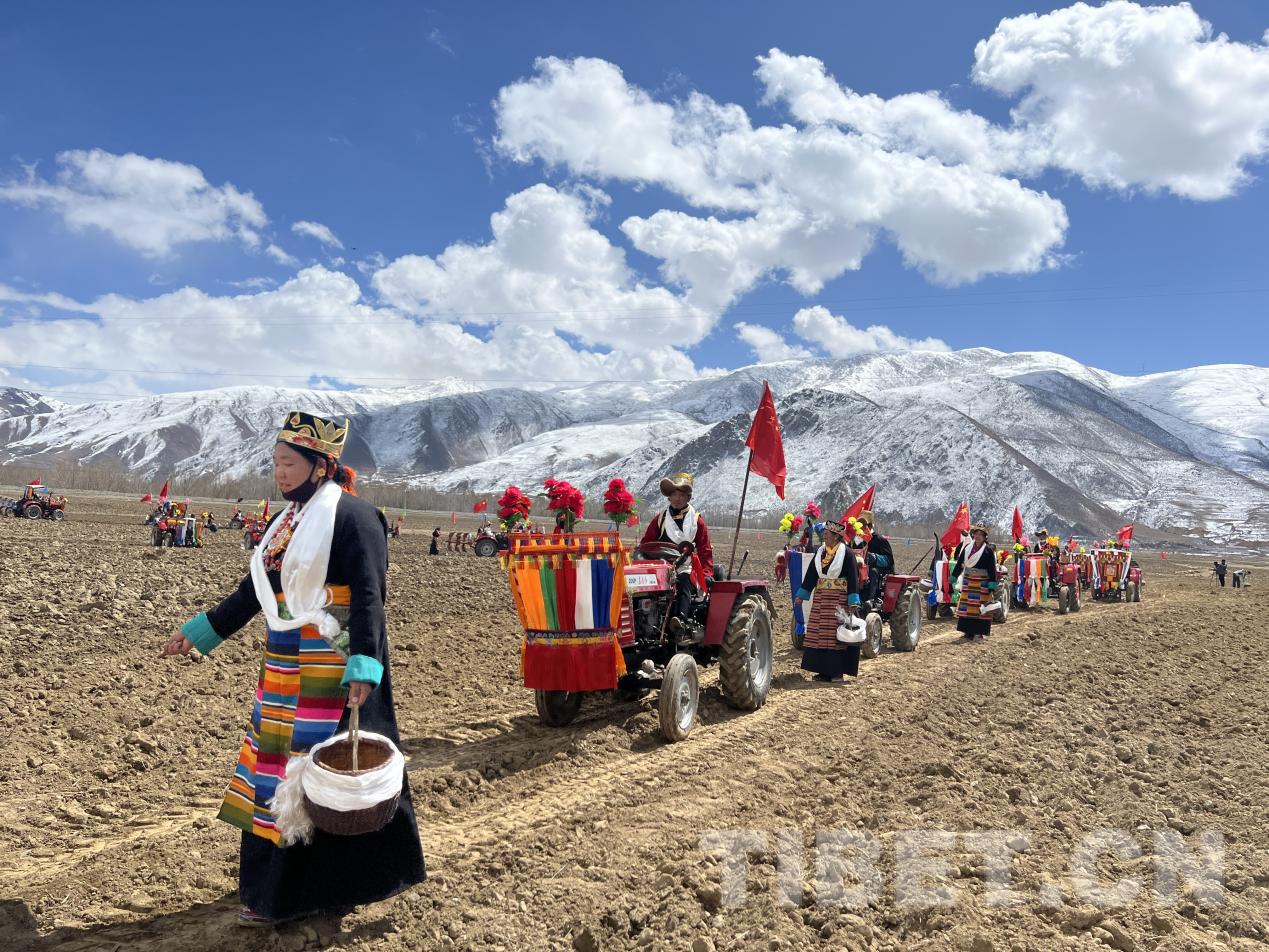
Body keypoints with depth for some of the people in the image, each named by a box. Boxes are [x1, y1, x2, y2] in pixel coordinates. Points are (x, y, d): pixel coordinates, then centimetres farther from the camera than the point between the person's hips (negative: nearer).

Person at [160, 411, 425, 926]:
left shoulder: (351, 515, -13)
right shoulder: (287, 520, 13)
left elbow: (368, 596, -20)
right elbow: (254, 590, 21)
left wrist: (363, 666, -29)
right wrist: (200, 630, 22)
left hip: (330, 667, -9)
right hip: (285, 665, 9)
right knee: (279, 757, 17)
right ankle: (275, 880, 35)